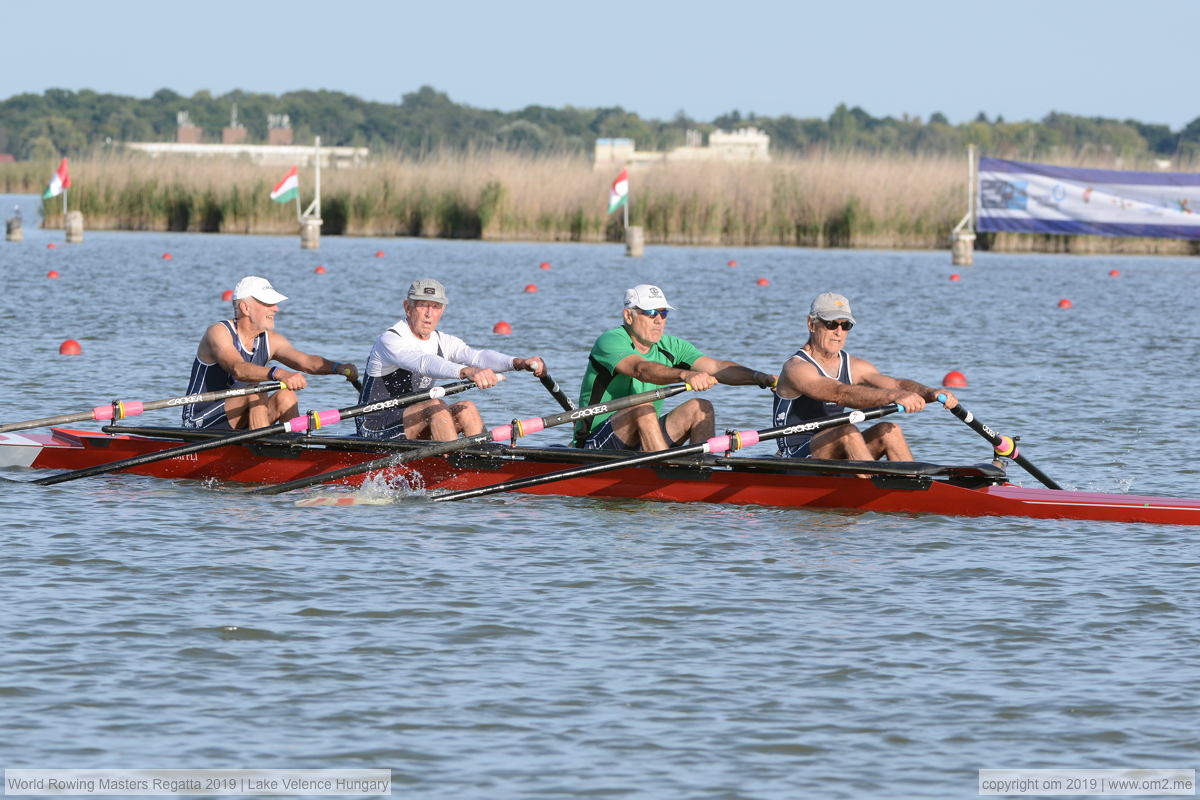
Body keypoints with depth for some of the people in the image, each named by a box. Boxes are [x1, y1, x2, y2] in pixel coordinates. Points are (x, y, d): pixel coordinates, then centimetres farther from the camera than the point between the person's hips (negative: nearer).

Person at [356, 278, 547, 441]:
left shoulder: (443, 342, 7)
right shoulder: (390, 340, -16)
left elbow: (477, 356, -12)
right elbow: (424, 363, -36)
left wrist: (517, 362, -32)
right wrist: (466, 371, -53)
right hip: (376, 429, -7)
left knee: (466, 408, -15)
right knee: (435, 406, -30)